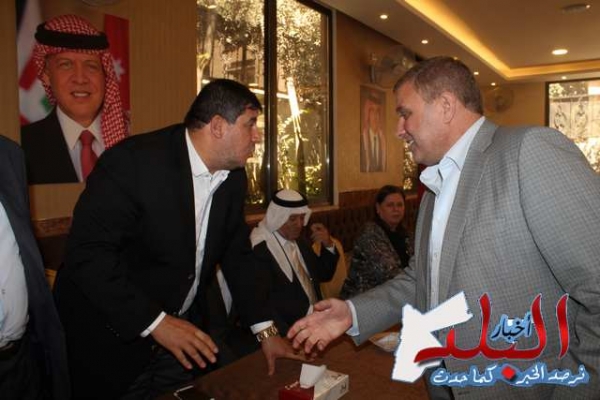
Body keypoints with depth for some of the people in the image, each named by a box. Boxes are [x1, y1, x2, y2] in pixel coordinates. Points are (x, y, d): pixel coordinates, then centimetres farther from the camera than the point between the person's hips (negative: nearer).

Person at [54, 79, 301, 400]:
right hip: (112, 332, -5)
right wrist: (154, 322, -27)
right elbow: (86, 254, -25)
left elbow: (236, 253, 4)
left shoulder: (233, 175, -2)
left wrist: (265, 329, -1)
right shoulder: (132, 161, -23)